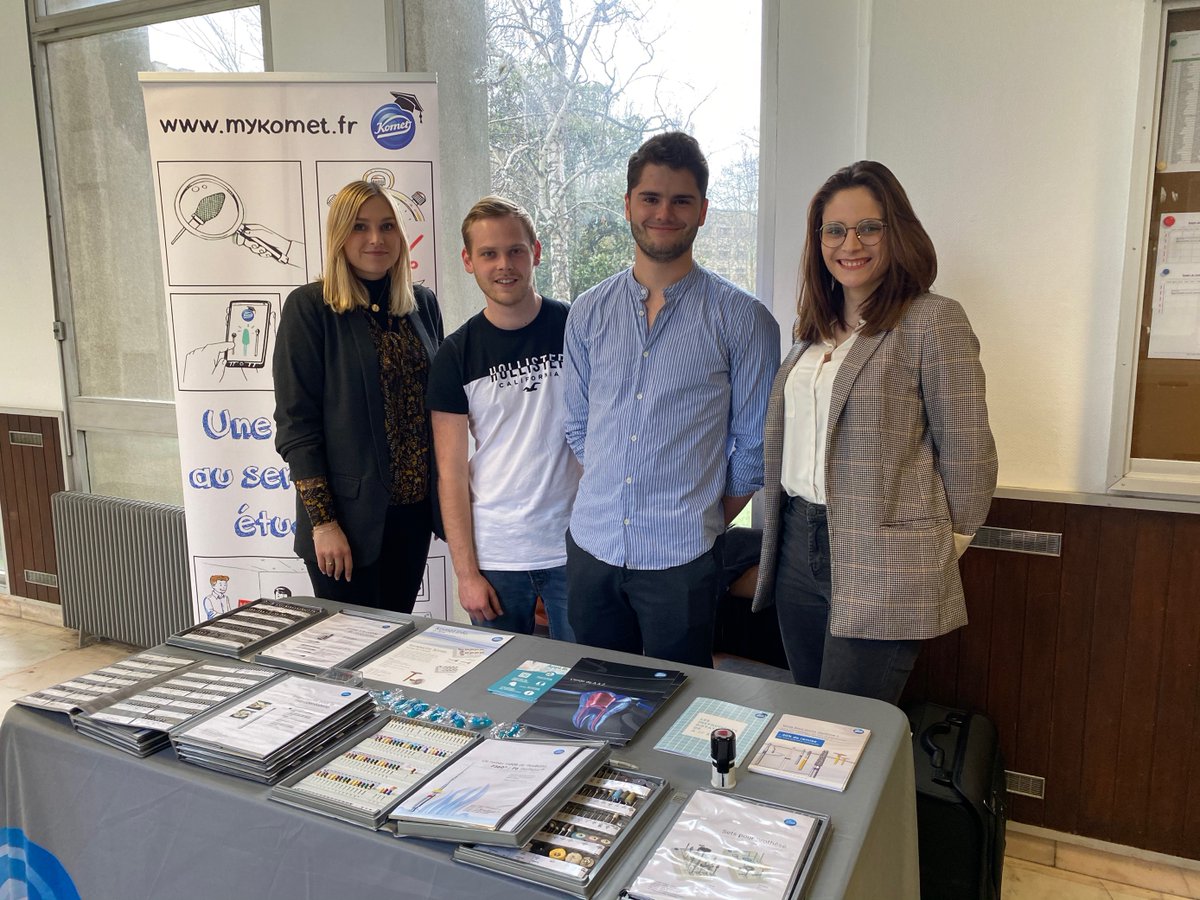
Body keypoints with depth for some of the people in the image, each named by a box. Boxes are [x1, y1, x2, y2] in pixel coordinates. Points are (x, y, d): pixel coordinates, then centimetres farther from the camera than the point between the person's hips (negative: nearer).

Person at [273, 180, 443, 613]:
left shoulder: (423, 304, 6)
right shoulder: (309, 308, -9)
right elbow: (295, 423, -11)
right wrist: (322, 522, -14)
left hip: (414, 509, 5)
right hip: (348, 515, -5)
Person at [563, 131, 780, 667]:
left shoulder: (741, 319, -6)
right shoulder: (589, 311, 5)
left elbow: (753, 444, -2)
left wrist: (708, 520, 0)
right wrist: (609, 494, 7)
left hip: (680, 557, -3)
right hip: (592, 546, 4)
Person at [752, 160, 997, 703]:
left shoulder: (933, 322, -10)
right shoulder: (815, 329, 13)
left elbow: (967, 455, -8)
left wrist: (939, 547, 1)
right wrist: (786, 530, 15)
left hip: (881, 571, -7)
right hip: (798, 548, 7)